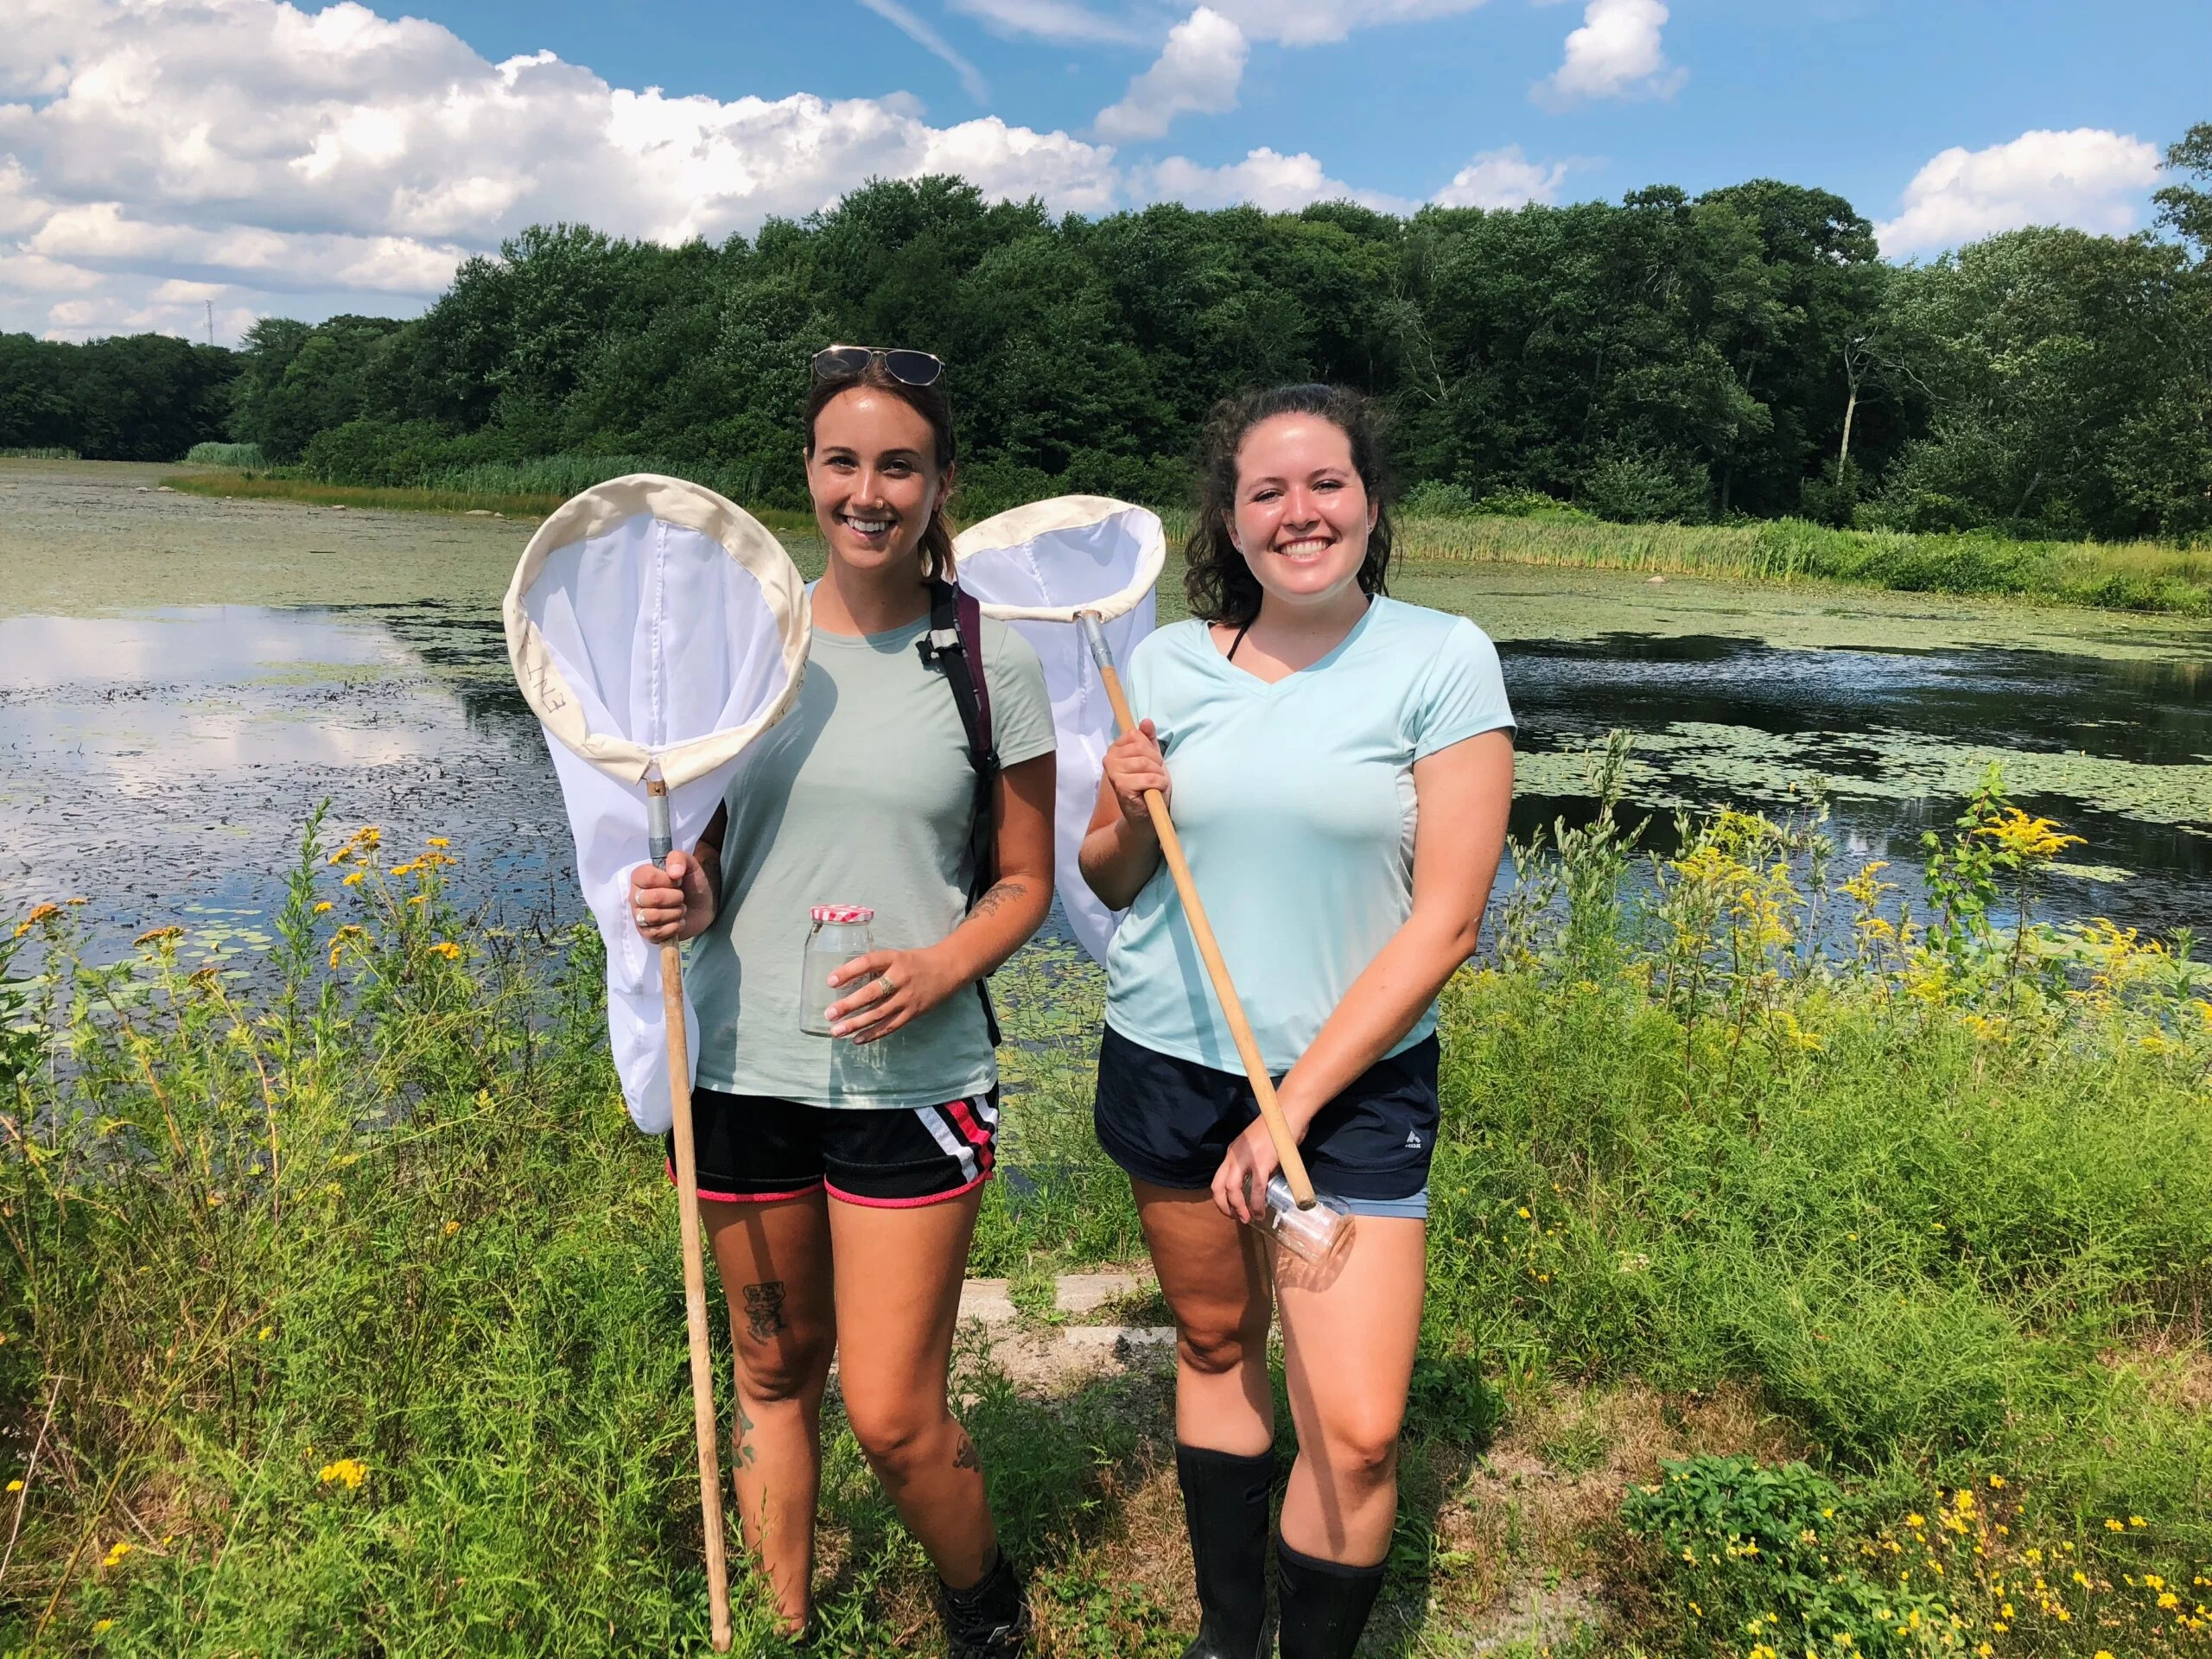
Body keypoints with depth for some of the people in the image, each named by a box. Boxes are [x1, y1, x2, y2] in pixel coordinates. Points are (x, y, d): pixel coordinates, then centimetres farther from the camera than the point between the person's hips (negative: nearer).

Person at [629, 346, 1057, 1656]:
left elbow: (1026, 880, 2)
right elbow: (708, 845, 13)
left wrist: (942, 966, -17)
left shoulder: (990, 660, -4)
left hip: (912, 1078, -3)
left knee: (892, 1413, 1)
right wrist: (682, 896, -10)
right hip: (744, 1061, 3)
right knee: (777, 1373, 17)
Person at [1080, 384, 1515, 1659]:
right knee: (1216, 1344, 17)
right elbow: (1113, 881, 11)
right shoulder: (1170, 661, 0)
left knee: (1356, 1430, -6)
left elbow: (1447, 921, -12)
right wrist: (1127, 815, -13)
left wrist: (1296, 1103, -14)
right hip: (1170, 1062, 3)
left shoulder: (1443, 661, -9)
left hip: (1355, 1078, -3)